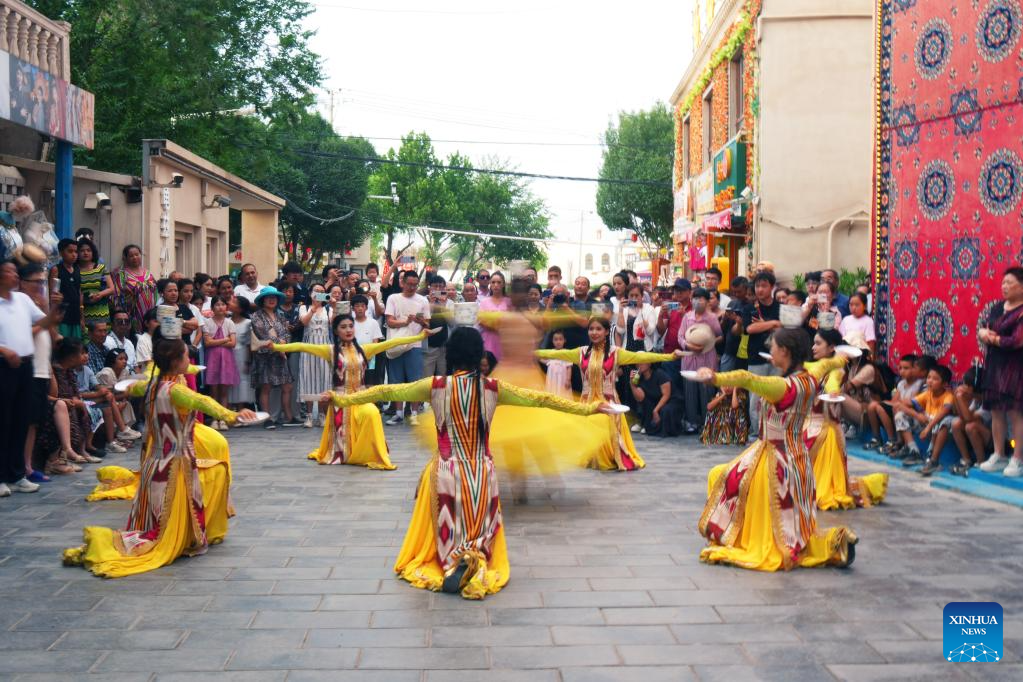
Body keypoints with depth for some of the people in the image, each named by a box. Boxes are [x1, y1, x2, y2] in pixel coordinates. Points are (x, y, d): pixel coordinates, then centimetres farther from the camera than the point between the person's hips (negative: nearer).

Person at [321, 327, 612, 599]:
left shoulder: (435, 386, -6)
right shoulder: (493, 388, -3)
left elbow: (387, 392, 2)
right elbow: (540, 399, 4)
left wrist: (342, 398, 14)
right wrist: (588, 408, 14)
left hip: (447, 472, -1)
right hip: (483, 473, 1)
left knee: (447, 537, 13)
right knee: (480, 538, 14)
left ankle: (454, 563, -22)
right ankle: (478, 564, -21)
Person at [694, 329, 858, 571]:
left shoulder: (783, 387, -26)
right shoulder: (810, 378, -2)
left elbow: (747, 379, -44)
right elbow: (825, 364, 23)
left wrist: (715, 378, -55)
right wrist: (839, 360, 44)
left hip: (776, 460, -8)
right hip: (794, 457, 8)